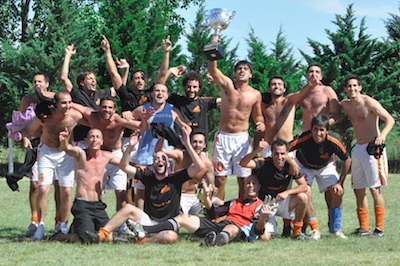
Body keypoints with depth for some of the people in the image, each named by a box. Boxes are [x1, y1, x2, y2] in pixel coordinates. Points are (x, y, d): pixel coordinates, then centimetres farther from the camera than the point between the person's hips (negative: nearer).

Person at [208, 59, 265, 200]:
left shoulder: (255, 94, 4)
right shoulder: (227, 85, -1)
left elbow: (257, 115, 18)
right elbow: (212, 70, -18)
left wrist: (260, 124, -4)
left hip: (242, 138, 1)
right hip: (223, 137, -1)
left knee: (243, 179, 1)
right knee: (220, 178, 0)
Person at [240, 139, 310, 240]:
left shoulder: (290, 165, -10)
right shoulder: (264, 163, -20)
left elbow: (304, 186, -9)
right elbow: (243, 163, -36)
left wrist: (287, 192, -25)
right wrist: (257, 150, -51)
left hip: (281, 202, 3)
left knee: (302, 197, -25)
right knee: (264, 238, -20)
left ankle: (297, 232, -6)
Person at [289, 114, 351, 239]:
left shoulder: (333, 142, -31)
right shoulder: (304, 139, -37)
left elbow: (347, 160, -15)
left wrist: (340, 183, -13)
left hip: (325, 167, 1)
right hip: (304, 166, -1)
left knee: (337, 192, -13)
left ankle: (335, 229, 4)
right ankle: (315, 230, -11)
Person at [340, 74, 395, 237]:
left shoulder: (369, 103, -12)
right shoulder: (345, 105, 9)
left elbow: (390, 119, -20)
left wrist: (383, 135, -36)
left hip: (373, 148, -7)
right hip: (357, 149, 7)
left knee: (375, 189, -9)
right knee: (358, 190, 7)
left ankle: (379, 228, -6)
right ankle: (364, 228, 14)